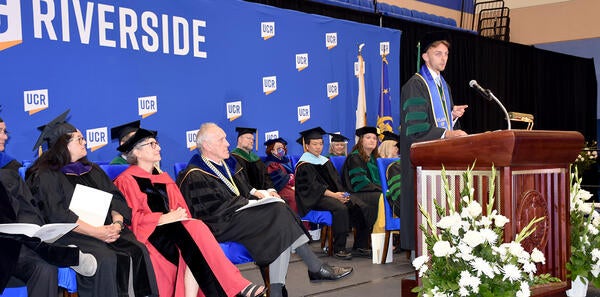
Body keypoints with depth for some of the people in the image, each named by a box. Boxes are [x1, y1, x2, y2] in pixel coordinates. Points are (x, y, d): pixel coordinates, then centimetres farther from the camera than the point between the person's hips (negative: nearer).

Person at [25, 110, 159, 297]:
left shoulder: (93, 171, 21)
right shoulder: (46, 176, 2)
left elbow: (116, 201, 13)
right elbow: (58, 215, -11)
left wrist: (117, 224, -10)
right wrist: (96, 232, -20)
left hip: (106, 231, 6)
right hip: (71, 235, -5)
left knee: (138, 251, -22)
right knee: (106, 259, -33)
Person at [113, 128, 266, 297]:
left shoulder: (163, 178, 23)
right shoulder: (127, 180, 1)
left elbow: (180, 209, 16)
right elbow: (133, 218, -11)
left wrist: (180, 217, -7)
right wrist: (165, 218, -18)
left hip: (170, 229, 6)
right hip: (149, 235, -6)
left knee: (195, 228, -29)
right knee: (195, 234, -31)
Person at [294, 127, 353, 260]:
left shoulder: (325, 161, 21)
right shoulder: (304, 165, -3)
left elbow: (336, 180, 15)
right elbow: (312, 186, -14)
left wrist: (342, 193, -7)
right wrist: (333, 195, -23)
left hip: (333, 195, 7)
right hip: (314, 199, -7)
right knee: (340, 208, -33)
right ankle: (338, 248, -28)